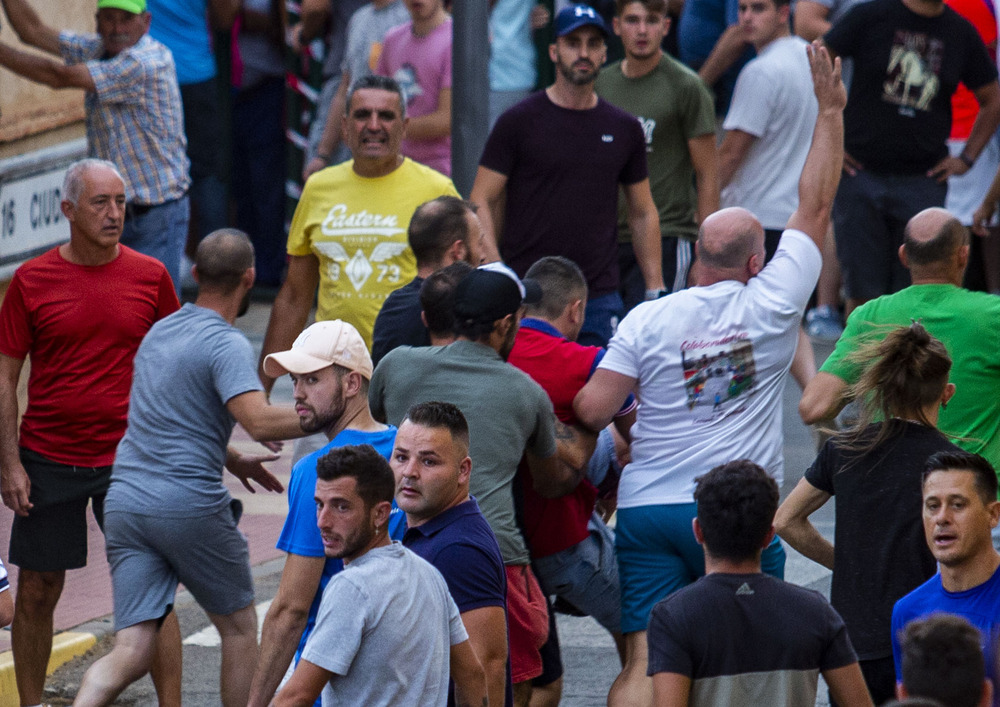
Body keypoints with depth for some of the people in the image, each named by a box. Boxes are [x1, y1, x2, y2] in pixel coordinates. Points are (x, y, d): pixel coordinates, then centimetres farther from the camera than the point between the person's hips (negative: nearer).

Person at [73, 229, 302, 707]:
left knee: (131, 650, -2)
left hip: (125, 501, 6)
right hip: (189, 504, -6)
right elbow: (260, 421, -24)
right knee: (239, 627, 16)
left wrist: (232, 461, 37)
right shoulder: (226, 345, -9)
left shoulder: (158, 332, 18)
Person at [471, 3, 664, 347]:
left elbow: (643, 214, 18)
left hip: (600, 298, 3)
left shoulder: (624, 129, 12)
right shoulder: (519, 122, 1)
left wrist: (656, 290, 10)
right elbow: (481, 202, -1)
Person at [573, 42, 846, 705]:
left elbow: (592, 410, -5)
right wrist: (830, 110, 10)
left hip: (647, 511, 1)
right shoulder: (770, 308, -4)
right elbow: (816, 208, 3)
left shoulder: (646, 320, -1)